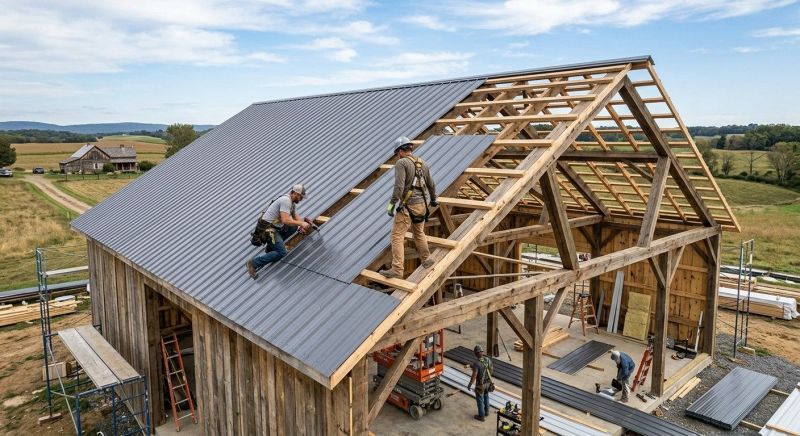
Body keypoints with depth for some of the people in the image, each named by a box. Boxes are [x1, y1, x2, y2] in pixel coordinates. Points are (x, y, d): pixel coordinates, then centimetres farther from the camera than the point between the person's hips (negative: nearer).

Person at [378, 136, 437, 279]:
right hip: (422, 204, 7)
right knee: (419, 233, 25)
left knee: (397, 236, -4)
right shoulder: (422, 163, 12)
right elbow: (431, 184, 22)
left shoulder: (401, 163, -11)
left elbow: (399, 186, -23)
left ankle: (397, 270, -8)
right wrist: (433, 199, 37)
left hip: (407, 206, -7)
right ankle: (426, 260, 37)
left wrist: (392, 203, -21)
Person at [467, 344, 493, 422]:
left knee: (480, 400, 14)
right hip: (488, 382, 6)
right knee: (486, 396, 28)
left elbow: (474, 376, -28)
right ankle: (486, 411, 46)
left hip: (480, 384, -6)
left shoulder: (476, 363, -33)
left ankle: (481, 416, 30)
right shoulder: (488, 360, -13)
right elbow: (490, 370, 4)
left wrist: (469, 385, -12)